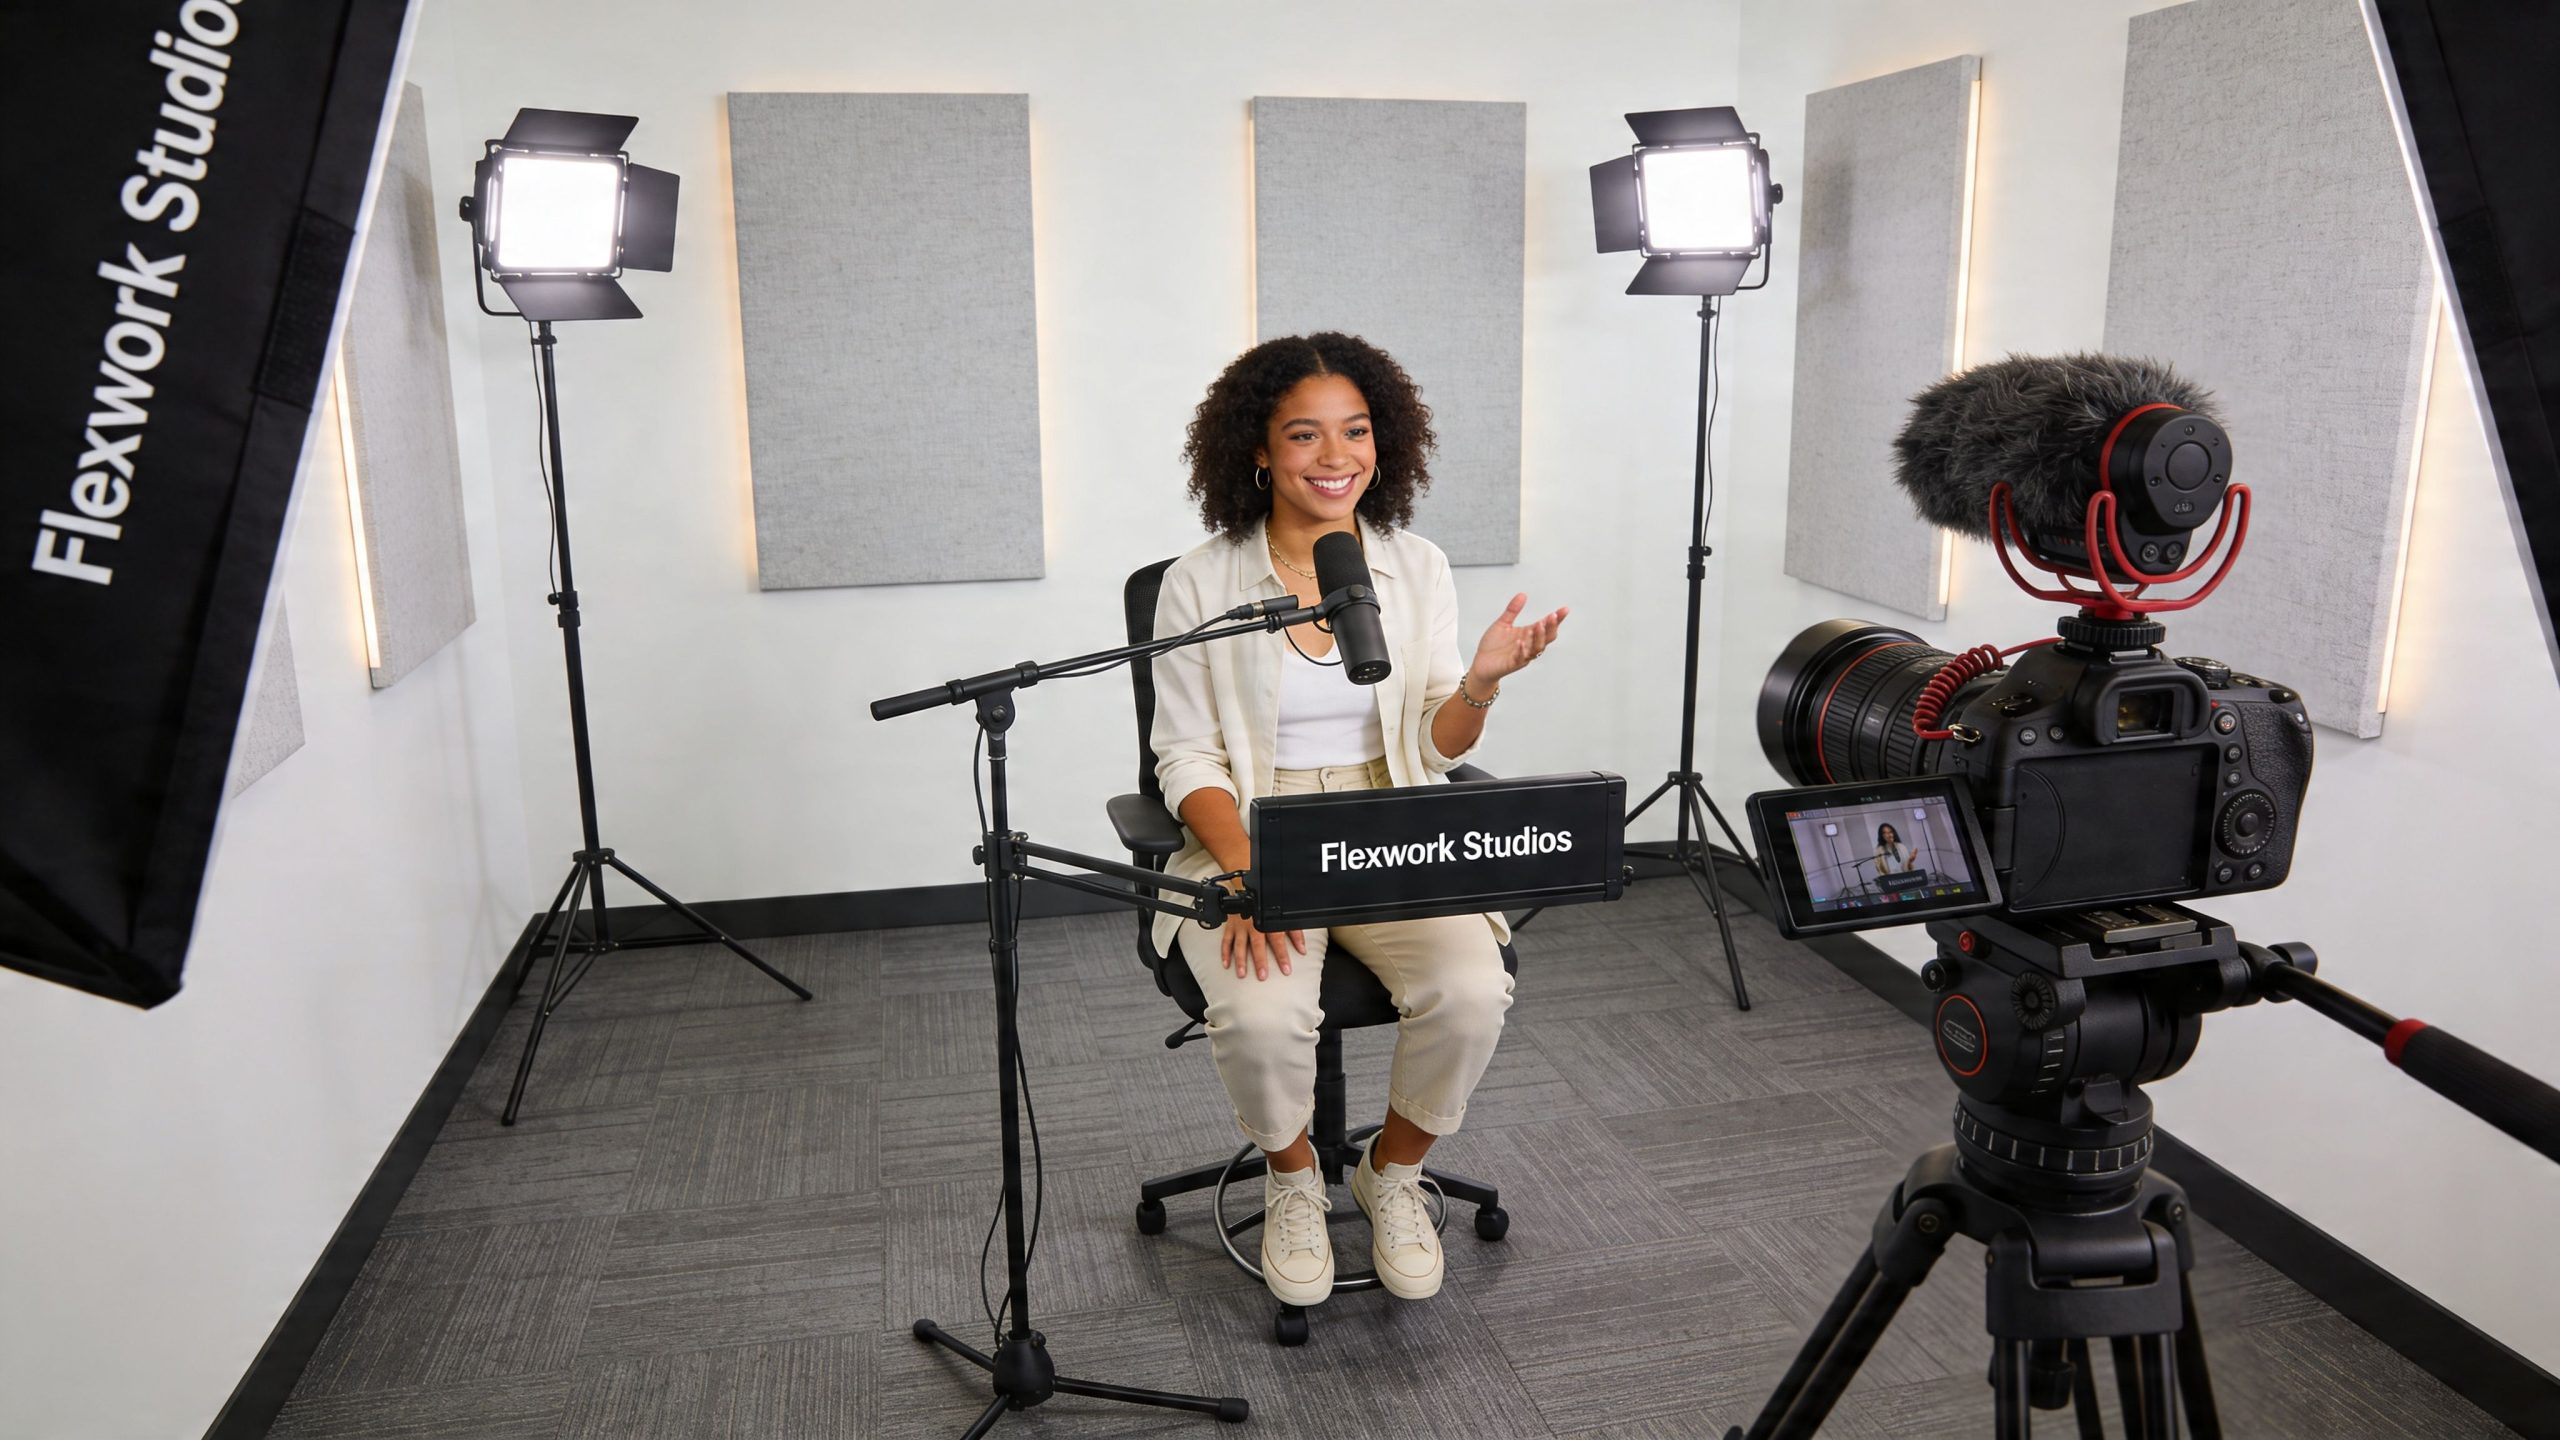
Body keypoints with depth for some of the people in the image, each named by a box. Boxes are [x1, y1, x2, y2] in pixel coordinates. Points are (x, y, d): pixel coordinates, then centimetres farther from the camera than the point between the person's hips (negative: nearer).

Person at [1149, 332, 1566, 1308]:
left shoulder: (1418, 568, 3)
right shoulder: (1201, 584, -5)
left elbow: (1434, 750, 3)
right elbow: (1188, 760, -4)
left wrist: (1481, 683, -20)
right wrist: (1248, 875, -20)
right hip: (1249, 841, -2)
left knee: (1473, 992, -25)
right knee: (1261, 1016, -30)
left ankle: (1394, 1171, 8)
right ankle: (1292, 1180, 6)